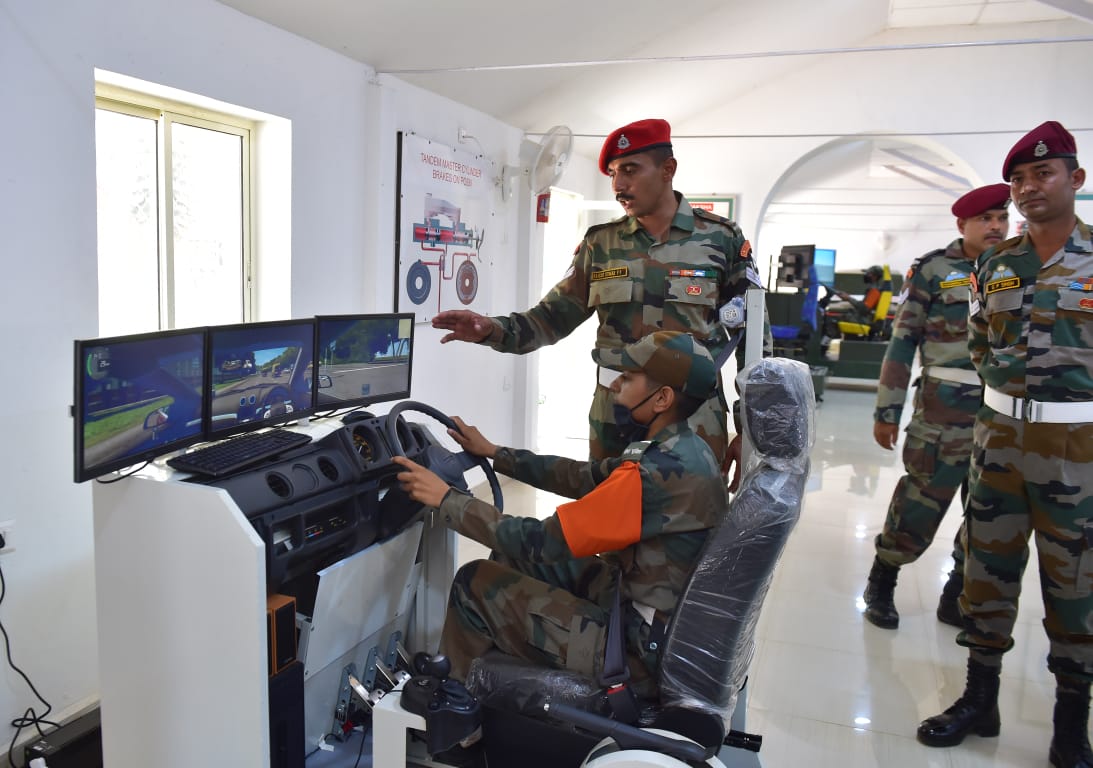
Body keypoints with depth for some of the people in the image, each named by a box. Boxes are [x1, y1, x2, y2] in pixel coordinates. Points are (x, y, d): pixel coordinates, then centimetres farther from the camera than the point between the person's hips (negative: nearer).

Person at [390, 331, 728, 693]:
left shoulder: (660, 475, -28)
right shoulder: (683, 451, 1)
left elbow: (541, 541, -23)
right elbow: (582, 477, 10)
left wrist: (446, 499, -14)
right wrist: (494, 453, 14)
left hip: (640, 652, -9)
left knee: (475, 584, -1)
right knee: (514, 557, 16)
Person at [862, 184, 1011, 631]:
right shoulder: (932, 270, -2)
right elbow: (902, 341, -3)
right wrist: (886, 411, -6)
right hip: (945, 410, -5)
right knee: (920, 504, -1)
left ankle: (957, 600, 27)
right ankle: (880, 587, 20)